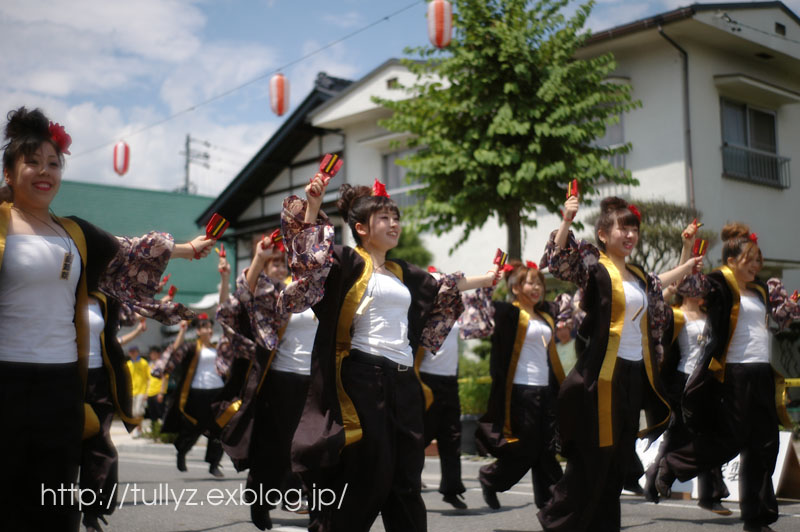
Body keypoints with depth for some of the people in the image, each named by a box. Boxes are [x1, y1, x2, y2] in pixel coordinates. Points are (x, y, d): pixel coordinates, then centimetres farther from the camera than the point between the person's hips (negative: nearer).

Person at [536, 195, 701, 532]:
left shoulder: (638, 274, 15)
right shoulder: (595, 266, -7)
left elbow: (654, 286, 38)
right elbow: (558, 260, -23)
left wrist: (686, 268, 42)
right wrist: (567, 221, -36)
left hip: (635, 374, 8)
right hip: (603, 375, -8)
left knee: (619, 459, 12)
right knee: (593, 457, -4)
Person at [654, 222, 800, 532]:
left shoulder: (760, 289, 17)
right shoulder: (719, 284, -5)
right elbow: (686, 286, -22)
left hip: (762, 374, 7)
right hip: (732, 374, -7)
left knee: (764, 445, 7)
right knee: (729, 440, -7)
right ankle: (670, 465, 13)